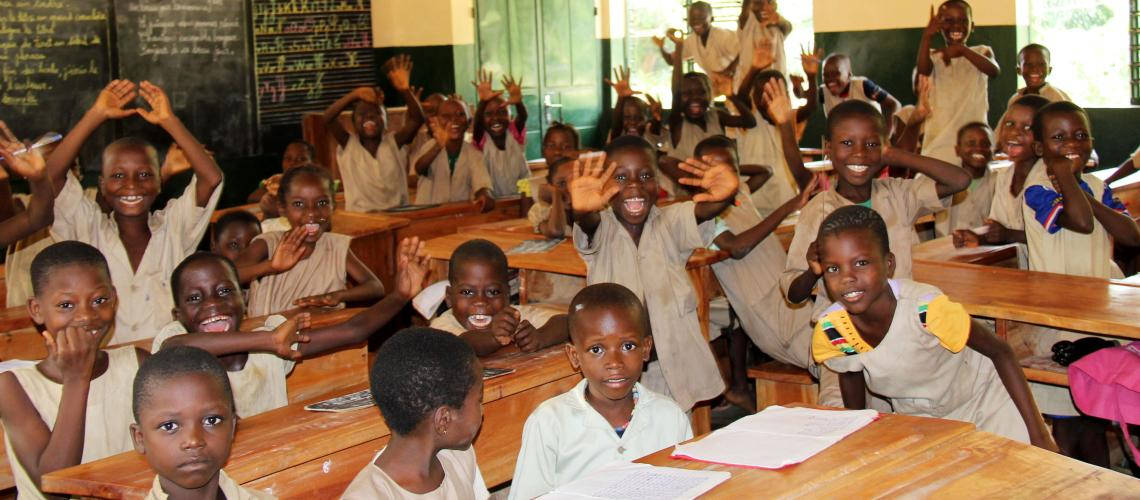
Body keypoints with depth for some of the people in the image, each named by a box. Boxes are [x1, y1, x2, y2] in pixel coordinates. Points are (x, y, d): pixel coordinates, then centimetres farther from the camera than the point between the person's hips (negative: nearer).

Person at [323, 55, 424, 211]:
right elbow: (328, 118, -10)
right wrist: (355, 95, -20)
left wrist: (405, 90, -22)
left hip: (397, 213, 1)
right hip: (360, 216, -1)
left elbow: (417, 118, -8)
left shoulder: (394, 142, 5)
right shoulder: (349, 145, 4)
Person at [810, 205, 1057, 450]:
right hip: (918, 423, 3)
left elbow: (1001, 352, -24)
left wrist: (1038, 436, -23)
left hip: (981, 401, -3)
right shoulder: (829, 332, -23)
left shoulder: (927, 308, -36)